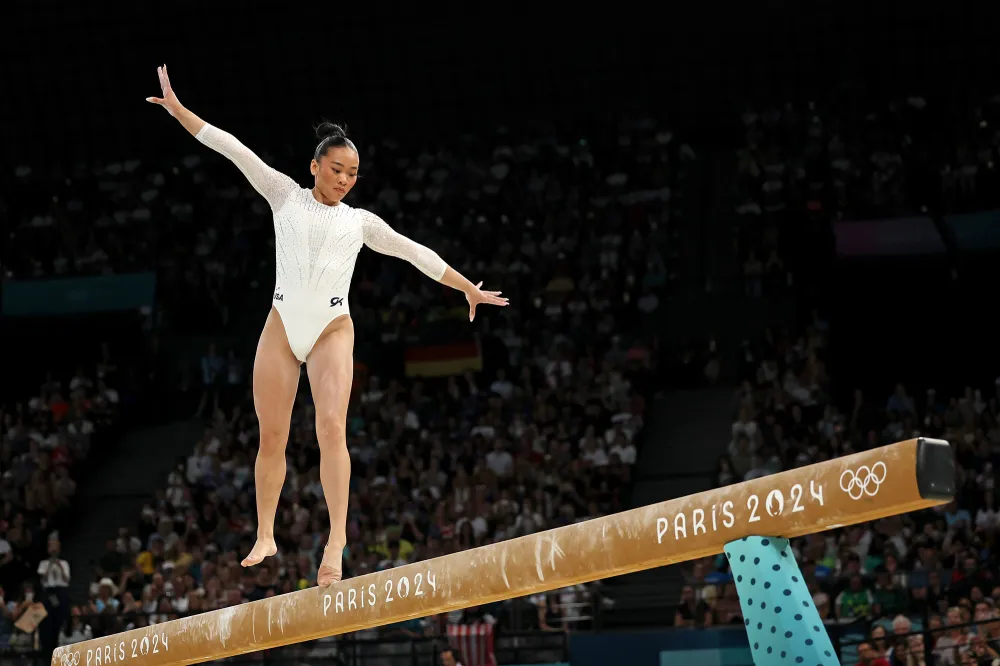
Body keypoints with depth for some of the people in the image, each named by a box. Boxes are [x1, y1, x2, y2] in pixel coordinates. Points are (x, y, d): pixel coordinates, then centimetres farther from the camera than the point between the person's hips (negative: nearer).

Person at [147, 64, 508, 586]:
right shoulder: (285, 195, 12)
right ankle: (265, 536, 14)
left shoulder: (360, 221, 15)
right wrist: (178, 111, 2)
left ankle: (337, 539, -25)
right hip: (282, 325, 0)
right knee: (271, 436, 1)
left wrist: (467, 288, 22)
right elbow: (234, 150, 6)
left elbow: (416, 254, 20)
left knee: (331, 427, -17)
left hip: (332, 329, 0)